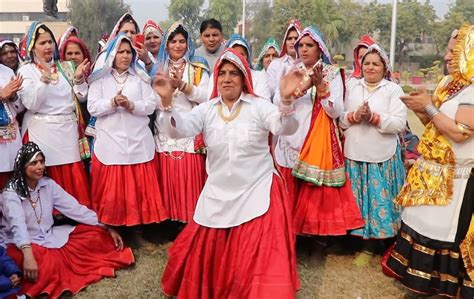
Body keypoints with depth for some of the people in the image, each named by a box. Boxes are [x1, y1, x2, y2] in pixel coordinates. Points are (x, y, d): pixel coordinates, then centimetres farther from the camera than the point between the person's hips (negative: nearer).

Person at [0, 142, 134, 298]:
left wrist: (108, 228, -9)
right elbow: (18, 225, -35)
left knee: (96, 233, -7)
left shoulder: (48, 184, 0)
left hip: (48, 237, 6)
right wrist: (28, 255, -53)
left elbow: (75, 208, -3)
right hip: (21, 244, -5)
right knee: (47, 263, -38)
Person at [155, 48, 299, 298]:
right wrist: (167, 101, -31)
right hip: (218, 195, 3)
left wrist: (286, 100, -43)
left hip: (257, 192, -3)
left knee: (257, 258, 0)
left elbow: (286, 129, -22)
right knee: (209, 253, 14)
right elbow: (179, 128, -12)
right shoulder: (206, 110, 1)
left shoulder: (259, 106, -7)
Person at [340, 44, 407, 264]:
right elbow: (339, 118, 5)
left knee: (378, 199, 2)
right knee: (356, 199, 7)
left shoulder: (393, 89, 1)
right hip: (354, 154, 2)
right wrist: (354, 116, -14)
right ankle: (355, 237, 23)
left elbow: (400, 123, -8)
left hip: (382, 156, -2)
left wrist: (374, 118, -19)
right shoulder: (351, 86, 9)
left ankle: (371, 245, 16)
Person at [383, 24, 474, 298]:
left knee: (444, 229, 3)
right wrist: (421, 109, -3)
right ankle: (420, 272, 35)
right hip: (432, 171, 9)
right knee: (424, 222, 18)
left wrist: (428, 107, -19)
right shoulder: (449, 83, 9)